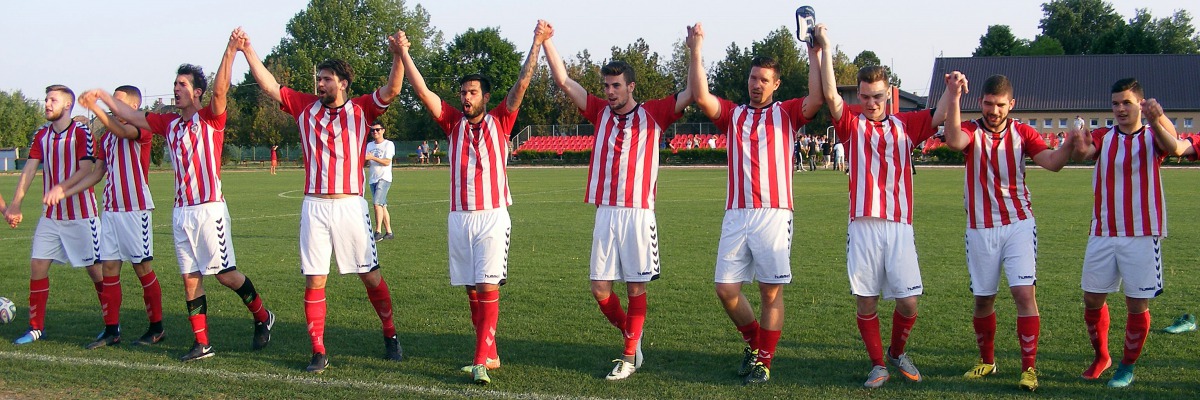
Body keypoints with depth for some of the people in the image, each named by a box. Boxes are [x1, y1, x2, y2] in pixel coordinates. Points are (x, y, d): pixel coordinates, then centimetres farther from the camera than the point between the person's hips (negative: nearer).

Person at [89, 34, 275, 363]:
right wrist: (103, 97, 25)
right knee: (190, 278, 6)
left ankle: (263, 317, 17)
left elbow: (220, 91, -22)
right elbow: (131, 116, 25)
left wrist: (230, 52, -33)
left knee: (225, 273, -4)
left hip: (209, 209, -7)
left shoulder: (210, 118, -4)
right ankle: (202, 343, 11)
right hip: (181, 211, 7)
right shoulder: (169, 123, 14)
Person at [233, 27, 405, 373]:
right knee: (314, 280, 1)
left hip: (350, 205, -2)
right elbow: (269, 86, 8)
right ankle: (318, 351, 7)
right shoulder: (305, 106, 8)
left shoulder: (361, 109, 2)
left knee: (370, 275, 4)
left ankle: (390, 335, 22)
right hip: (314, 206, 2)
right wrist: (248, 51, 0)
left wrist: (398, 57, -27)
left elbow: (390, 92, -12)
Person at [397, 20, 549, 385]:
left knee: (488, 287, -11)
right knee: (472, 289, 7)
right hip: (459, 217, 4)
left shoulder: (499, 122, 4)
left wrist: (537, 43, -9)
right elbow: (422, 91, 7)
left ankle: (481, 361, -14)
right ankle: (490, 355, 15)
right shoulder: (454, 123, 11)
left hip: (492, 216, -4)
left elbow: (522, 85, -4)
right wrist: (403, 52, 0)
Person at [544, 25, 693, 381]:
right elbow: (564, 81, 12)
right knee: (599, 288, 2)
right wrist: (546, 41, 5)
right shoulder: (600, 112, 12)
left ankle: (630, 356, 13)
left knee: (636, 287, 2)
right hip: (604, 214, 4)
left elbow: (693, 92, -1)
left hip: (638, 214, -3)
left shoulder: (653, 114, 4)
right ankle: (631, 335, 25)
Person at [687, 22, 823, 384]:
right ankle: (754, 341, 25)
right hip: (736, 215, 3)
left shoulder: (786, 114, 11)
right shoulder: (732, 114, 16)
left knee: (771, 292, -1)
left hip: (774, 214, -2)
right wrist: (695, 51, -4)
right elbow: (700, 96, 0)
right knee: (726, 289, 0)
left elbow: (817, 99, -7)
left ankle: (764, 361, 10)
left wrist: (816, 54, -10)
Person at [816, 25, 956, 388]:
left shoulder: (904, 125, 14)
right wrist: (825, 47, -10)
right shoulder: (852, 124, 7)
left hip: (899, 226, 2)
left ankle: (898, 352, 26)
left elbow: (939, 116, 8)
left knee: (908, 302, -1)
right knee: (865, 302, 1)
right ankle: (878, 365, 17)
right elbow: (830, 95, -7)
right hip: (863, 225, -1)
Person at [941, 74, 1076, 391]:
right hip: (980, 228, 0)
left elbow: (1052, 162, -11)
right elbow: (954, 141, -27)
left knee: (1024, 293, -11)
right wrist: (954, 97, -40)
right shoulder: (971, 131, -2)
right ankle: (987, 361, 28)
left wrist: (1071, 142, -31)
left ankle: (1029, 368, -5)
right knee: (983, 299, 9)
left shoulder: (1022, 133, 3)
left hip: (1019, 224, 0)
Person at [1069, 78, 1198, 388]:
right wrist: (1079, 147, -42)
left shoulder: (1153, 136, -1)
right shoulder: (1103, 137, 5)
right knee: (1092, 299, 6)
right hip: (1103, 234, 3)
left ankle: (1127, 367, 16)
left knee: (1137, 305, 1)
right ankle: (1101, 357, 26)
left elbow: (1173, 147, -24)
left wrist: (1156, 124, -46)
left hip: (1142, 235, -2)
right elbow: (1084, 152, -17)